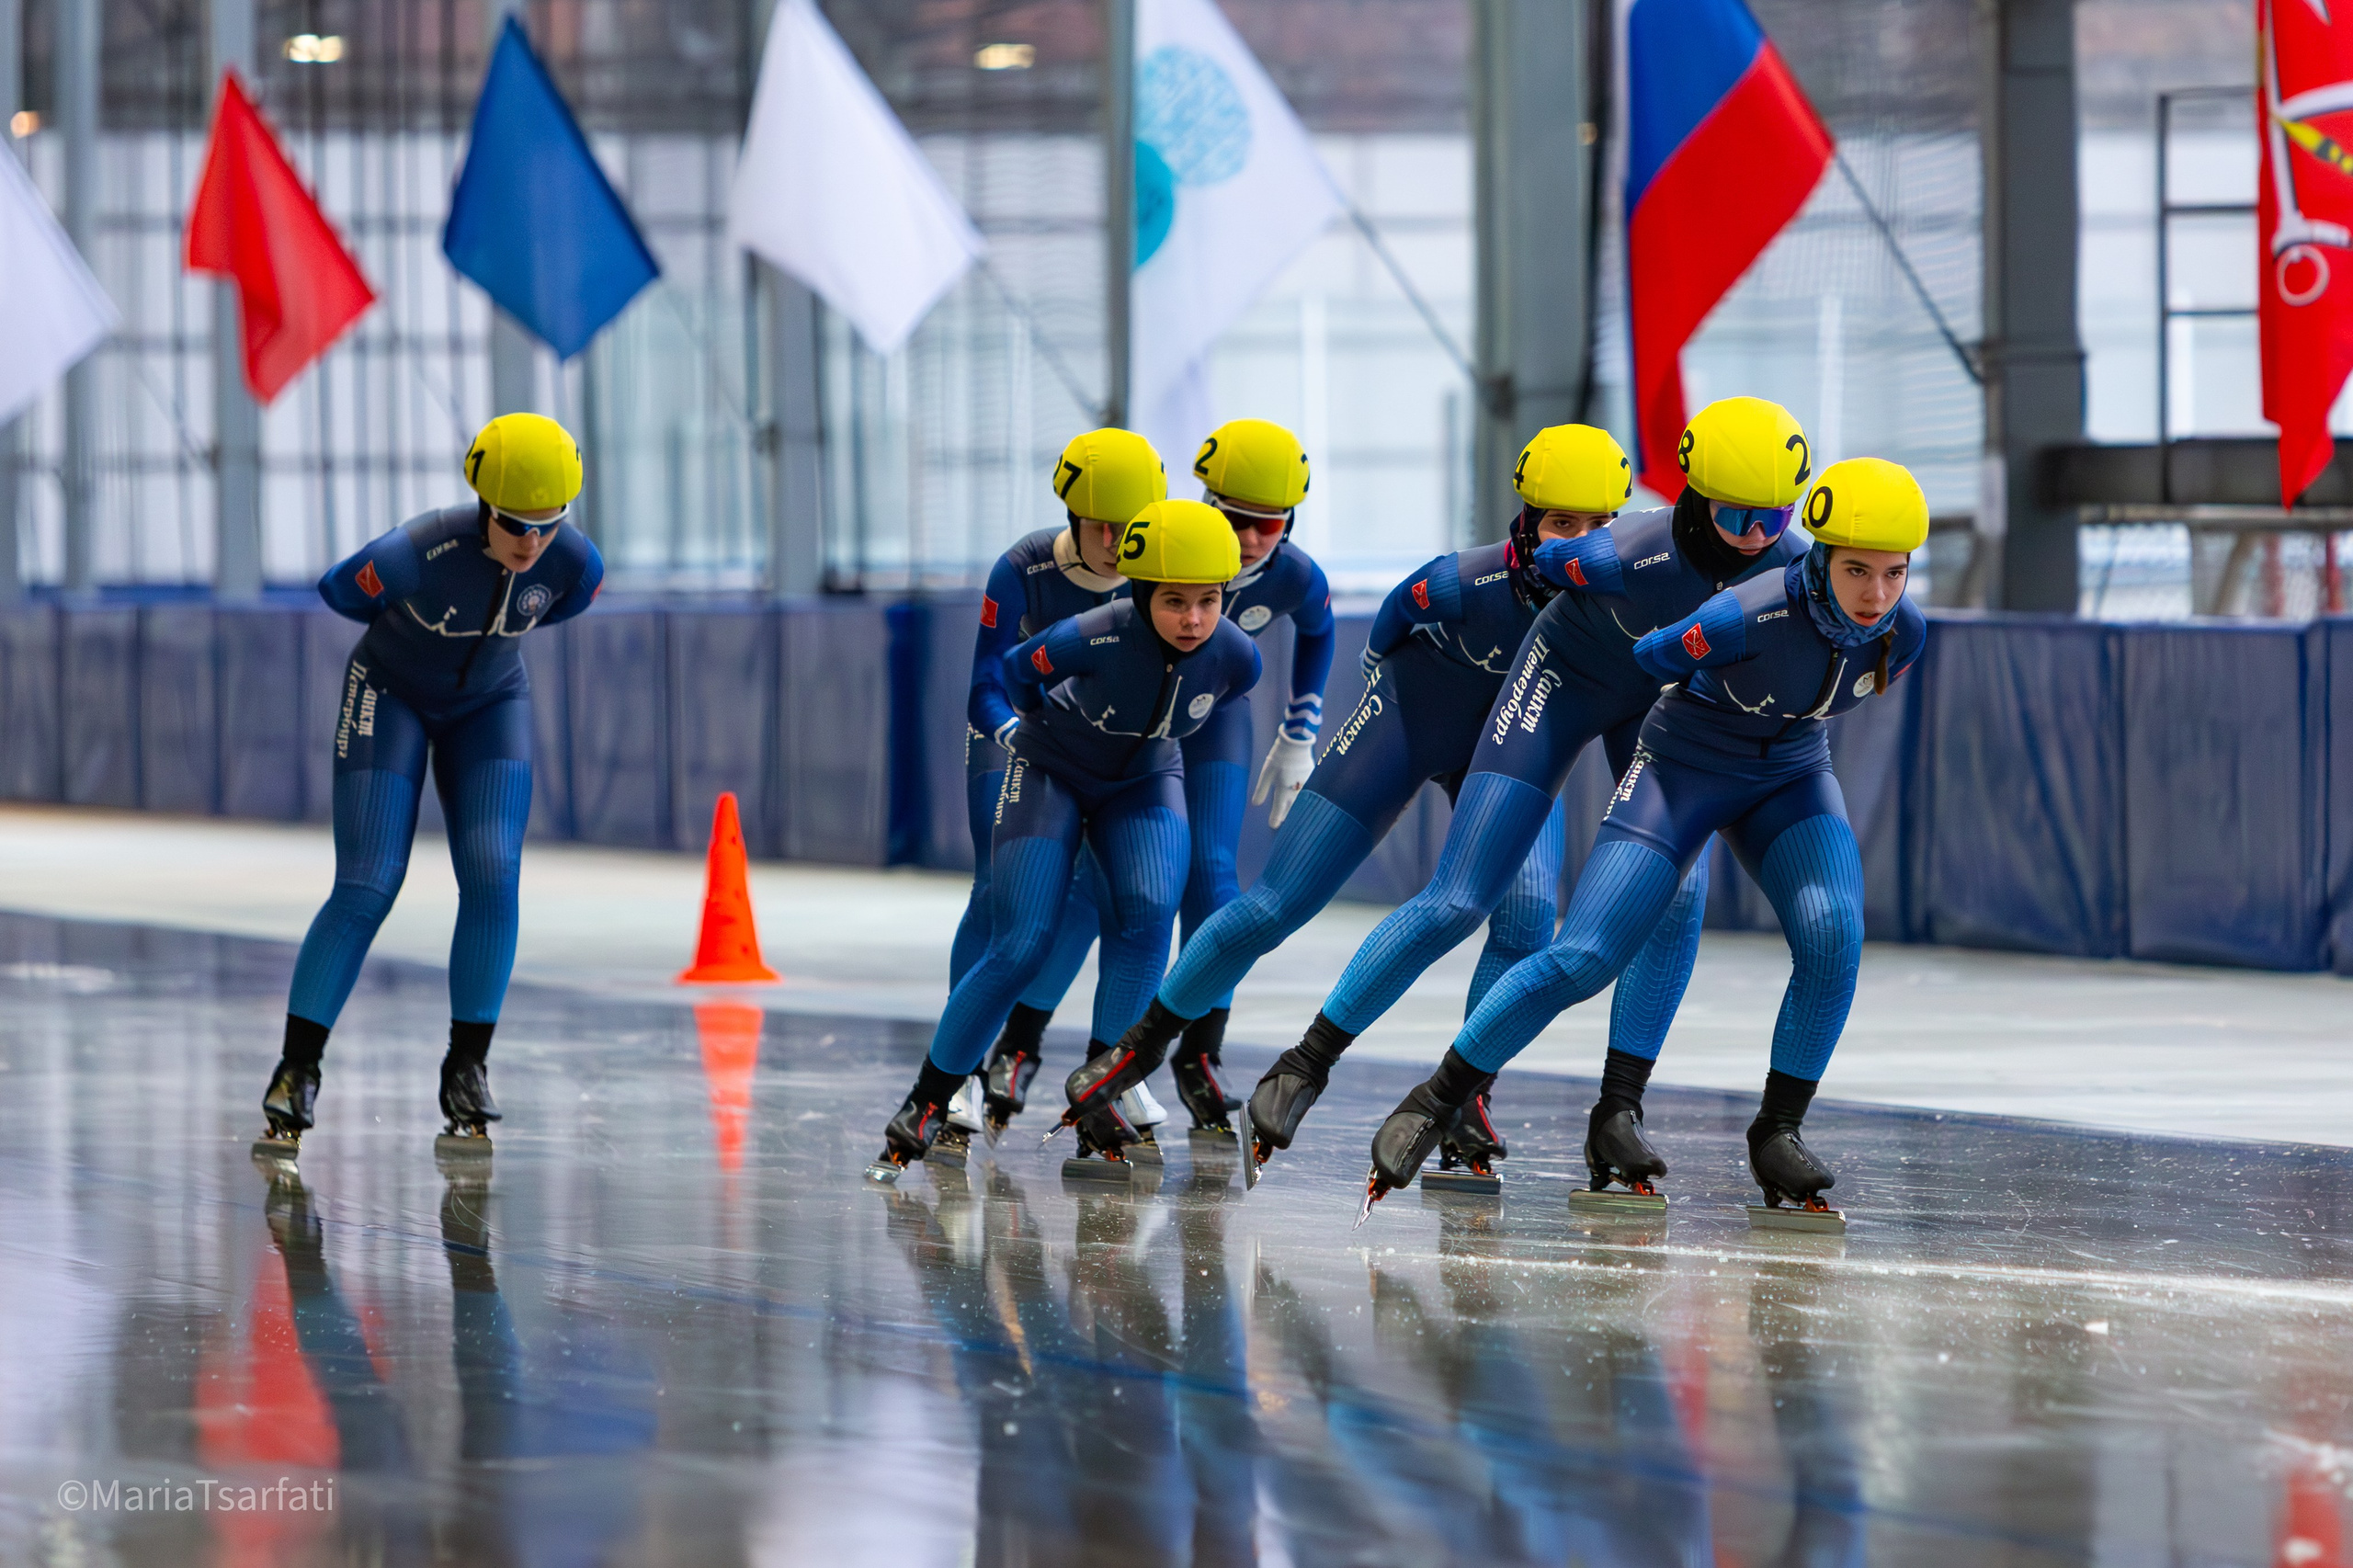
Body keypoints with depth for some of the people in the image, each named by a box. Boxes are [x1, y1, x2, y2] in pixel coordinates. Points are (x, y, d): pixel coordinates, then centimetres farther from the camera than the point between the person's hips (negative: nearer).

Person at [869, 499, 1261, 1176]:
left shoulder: (1236, 657, -24)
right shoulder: (1097, 638, -35)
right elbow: (1017, 671, -13)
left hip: (1143, 781, 3)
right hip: (1050, 772, -3)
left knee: (1148, 916, -22)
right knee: (1020, 948, -12)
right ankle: (925, 1106, 1)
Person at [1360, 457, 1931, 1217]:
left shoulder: (1905, 631, -18)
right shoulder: (1749, 616, -35)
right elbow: (1646, 661, -14)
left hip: (1789, 781, 4)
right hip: (1682, 768, -4)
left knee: (1833, 937, -22)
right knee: (1582, 960, -12)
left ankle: (1778, 1133, -7)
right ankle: (1432, 1104, 3)